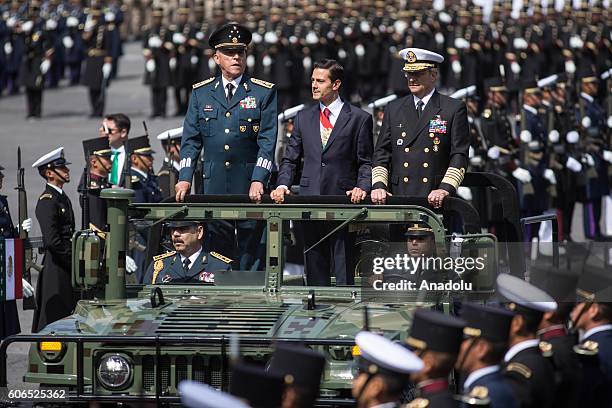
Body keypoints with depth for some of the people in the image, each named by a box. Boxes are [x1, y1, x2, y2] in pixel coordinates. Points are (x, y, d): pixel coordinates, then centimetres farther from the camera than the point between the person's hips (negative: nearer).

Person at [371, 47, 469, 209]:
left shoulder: (454, 109, 5)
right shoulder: (393, 109, 16)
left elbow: (459, 155, -1)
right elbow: (381, 153, 13)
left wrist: (445, 189, -14)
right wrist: (379, 185, -4)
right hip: (398, 198, 3)